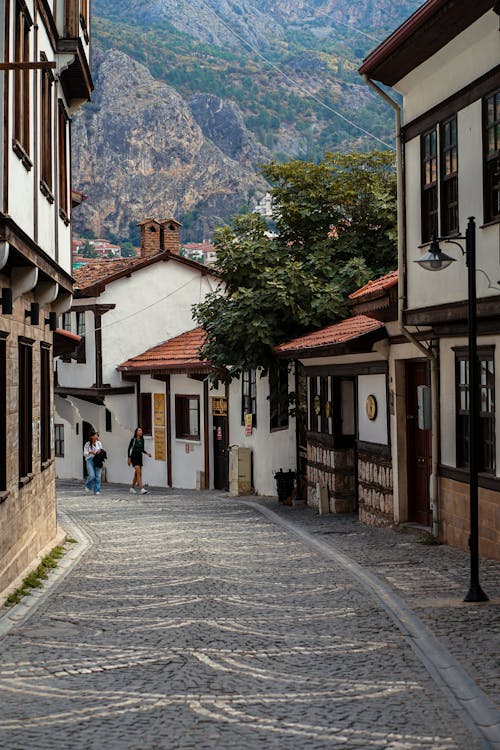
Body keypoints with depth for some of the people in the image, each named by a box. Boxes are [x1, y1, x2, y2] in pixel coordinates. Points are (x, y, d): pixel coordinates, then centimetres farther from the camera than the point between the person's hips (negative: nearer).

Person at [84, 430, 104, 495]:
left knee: (98, 476, -2)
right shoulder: (87, 444, 0)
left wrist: (100, 451, -5)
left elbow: (102, 451, 18)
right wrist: (90, 452, -20)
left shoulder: (99, 443, 10)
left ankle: (97, 491, 4)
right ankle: (88, 486, 13)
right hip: (90, 460, -3)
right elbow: (85, 453, 0)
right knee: (92, 475, -16)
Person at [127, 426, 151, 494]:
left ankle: (132, 488, 28)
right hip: (134, 457, -7)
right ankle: (141, 489, -23)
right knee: (139, 472, -17)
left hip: (140, 457, 7)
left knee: (136, 474, 13)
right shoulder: (133, 439, -9)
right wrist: (129, 458, -9)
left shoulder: (142, 440, 7)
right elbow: (129, 449, -5)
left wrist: (147, 453, -2)